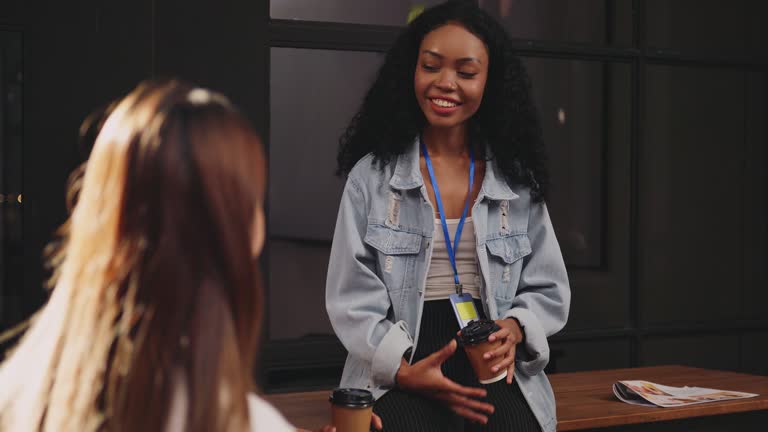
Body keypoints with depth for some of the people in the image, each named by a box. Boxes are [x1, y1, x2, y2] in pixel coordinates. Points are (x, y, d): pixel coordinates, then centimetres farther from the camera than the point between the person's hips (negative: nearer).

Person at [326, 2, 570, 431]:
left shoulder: (518, 178, 10)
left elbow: (548, 289, 13)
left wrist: (515, 328, -10)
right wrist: (403, 369, -15)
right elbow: (353, 299, 0)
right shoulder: (372, 174, 4)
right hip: (399, 374, -2)